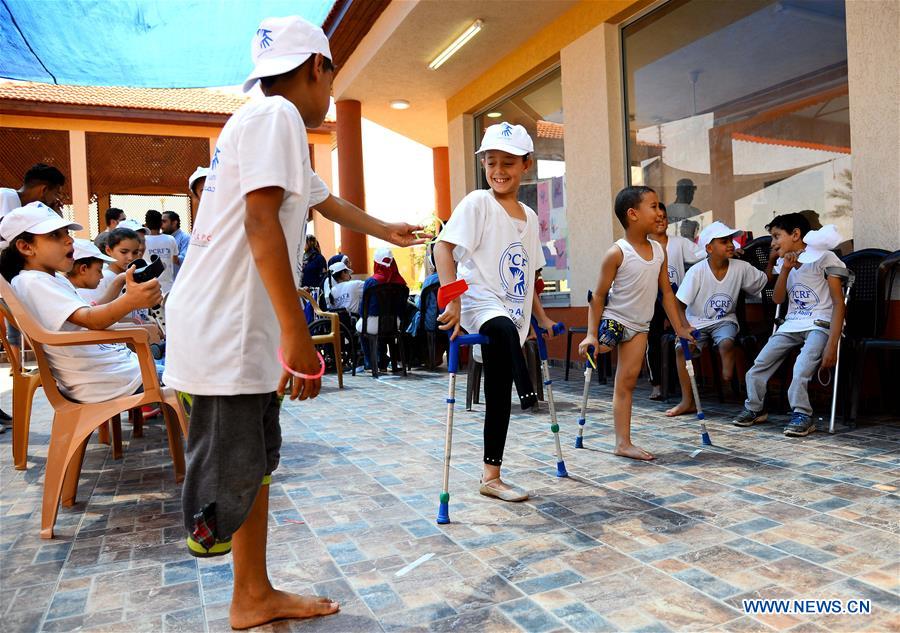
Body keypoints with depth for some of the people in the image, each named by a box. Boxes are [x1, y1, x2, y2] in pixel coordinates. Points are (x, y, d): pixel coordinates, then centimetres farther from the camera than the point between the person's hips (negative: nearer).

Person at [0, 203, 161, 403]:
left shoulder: (55, 279, 12)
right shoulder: (34, 282, -20)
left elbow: (93, 310, 20)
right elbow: (90, 320, -35)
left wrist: (120, 283, 7)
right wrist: (131, 300, -52)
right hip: (101, 384, -11)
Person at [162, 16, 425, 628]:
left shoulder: (277, 126, 23)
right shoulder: (276, 115, -9)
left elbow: (327, 201, 39)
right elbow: (261, 222, -21)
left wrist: (388, 231, 54)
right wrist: (297, 335, -24)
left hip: (246, 334, 10)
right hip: (225, 334, -10)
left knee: (257, 463, 16)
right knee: (228, 479, -5)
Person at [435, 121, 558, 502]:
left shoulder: (530, 217, 13)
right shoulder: (477, 203, -6)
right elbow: (443, 247, -17)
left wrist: (541, 317, 20)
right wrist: (453, 302, -27)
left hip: (513, 315, 6)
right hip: (480, 304, -6)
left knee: (499, 399, 8)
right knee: (505, 327, -43)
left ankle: (491, 477, 17)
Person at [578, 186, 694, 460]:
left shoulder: (659, 250, 0)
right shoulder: (617, 253, -18)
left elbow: (666, 292, 7)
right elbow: (599, 296, -17)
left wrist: (679, 328, 6)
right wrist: (591, 334, -22)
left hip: (639, 326, 4)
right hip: (613, 320, -4)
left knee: (627, 381, 3)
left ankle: (623, 443, 5)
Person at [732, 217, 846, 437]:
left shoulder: (824, 258, -4)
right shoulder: (786, 263, 15)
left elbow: (838, 303, -10)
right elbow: (778, 299, 6)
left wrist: (832, 344, -20)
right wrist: (785, 270, -8)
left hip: (820, 324, -6)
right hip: (791, 325, 6)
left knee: (803, 364, -31)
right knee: (760, 363, -10)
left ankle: (801, 414, -20)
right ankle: (755, 408, 6)